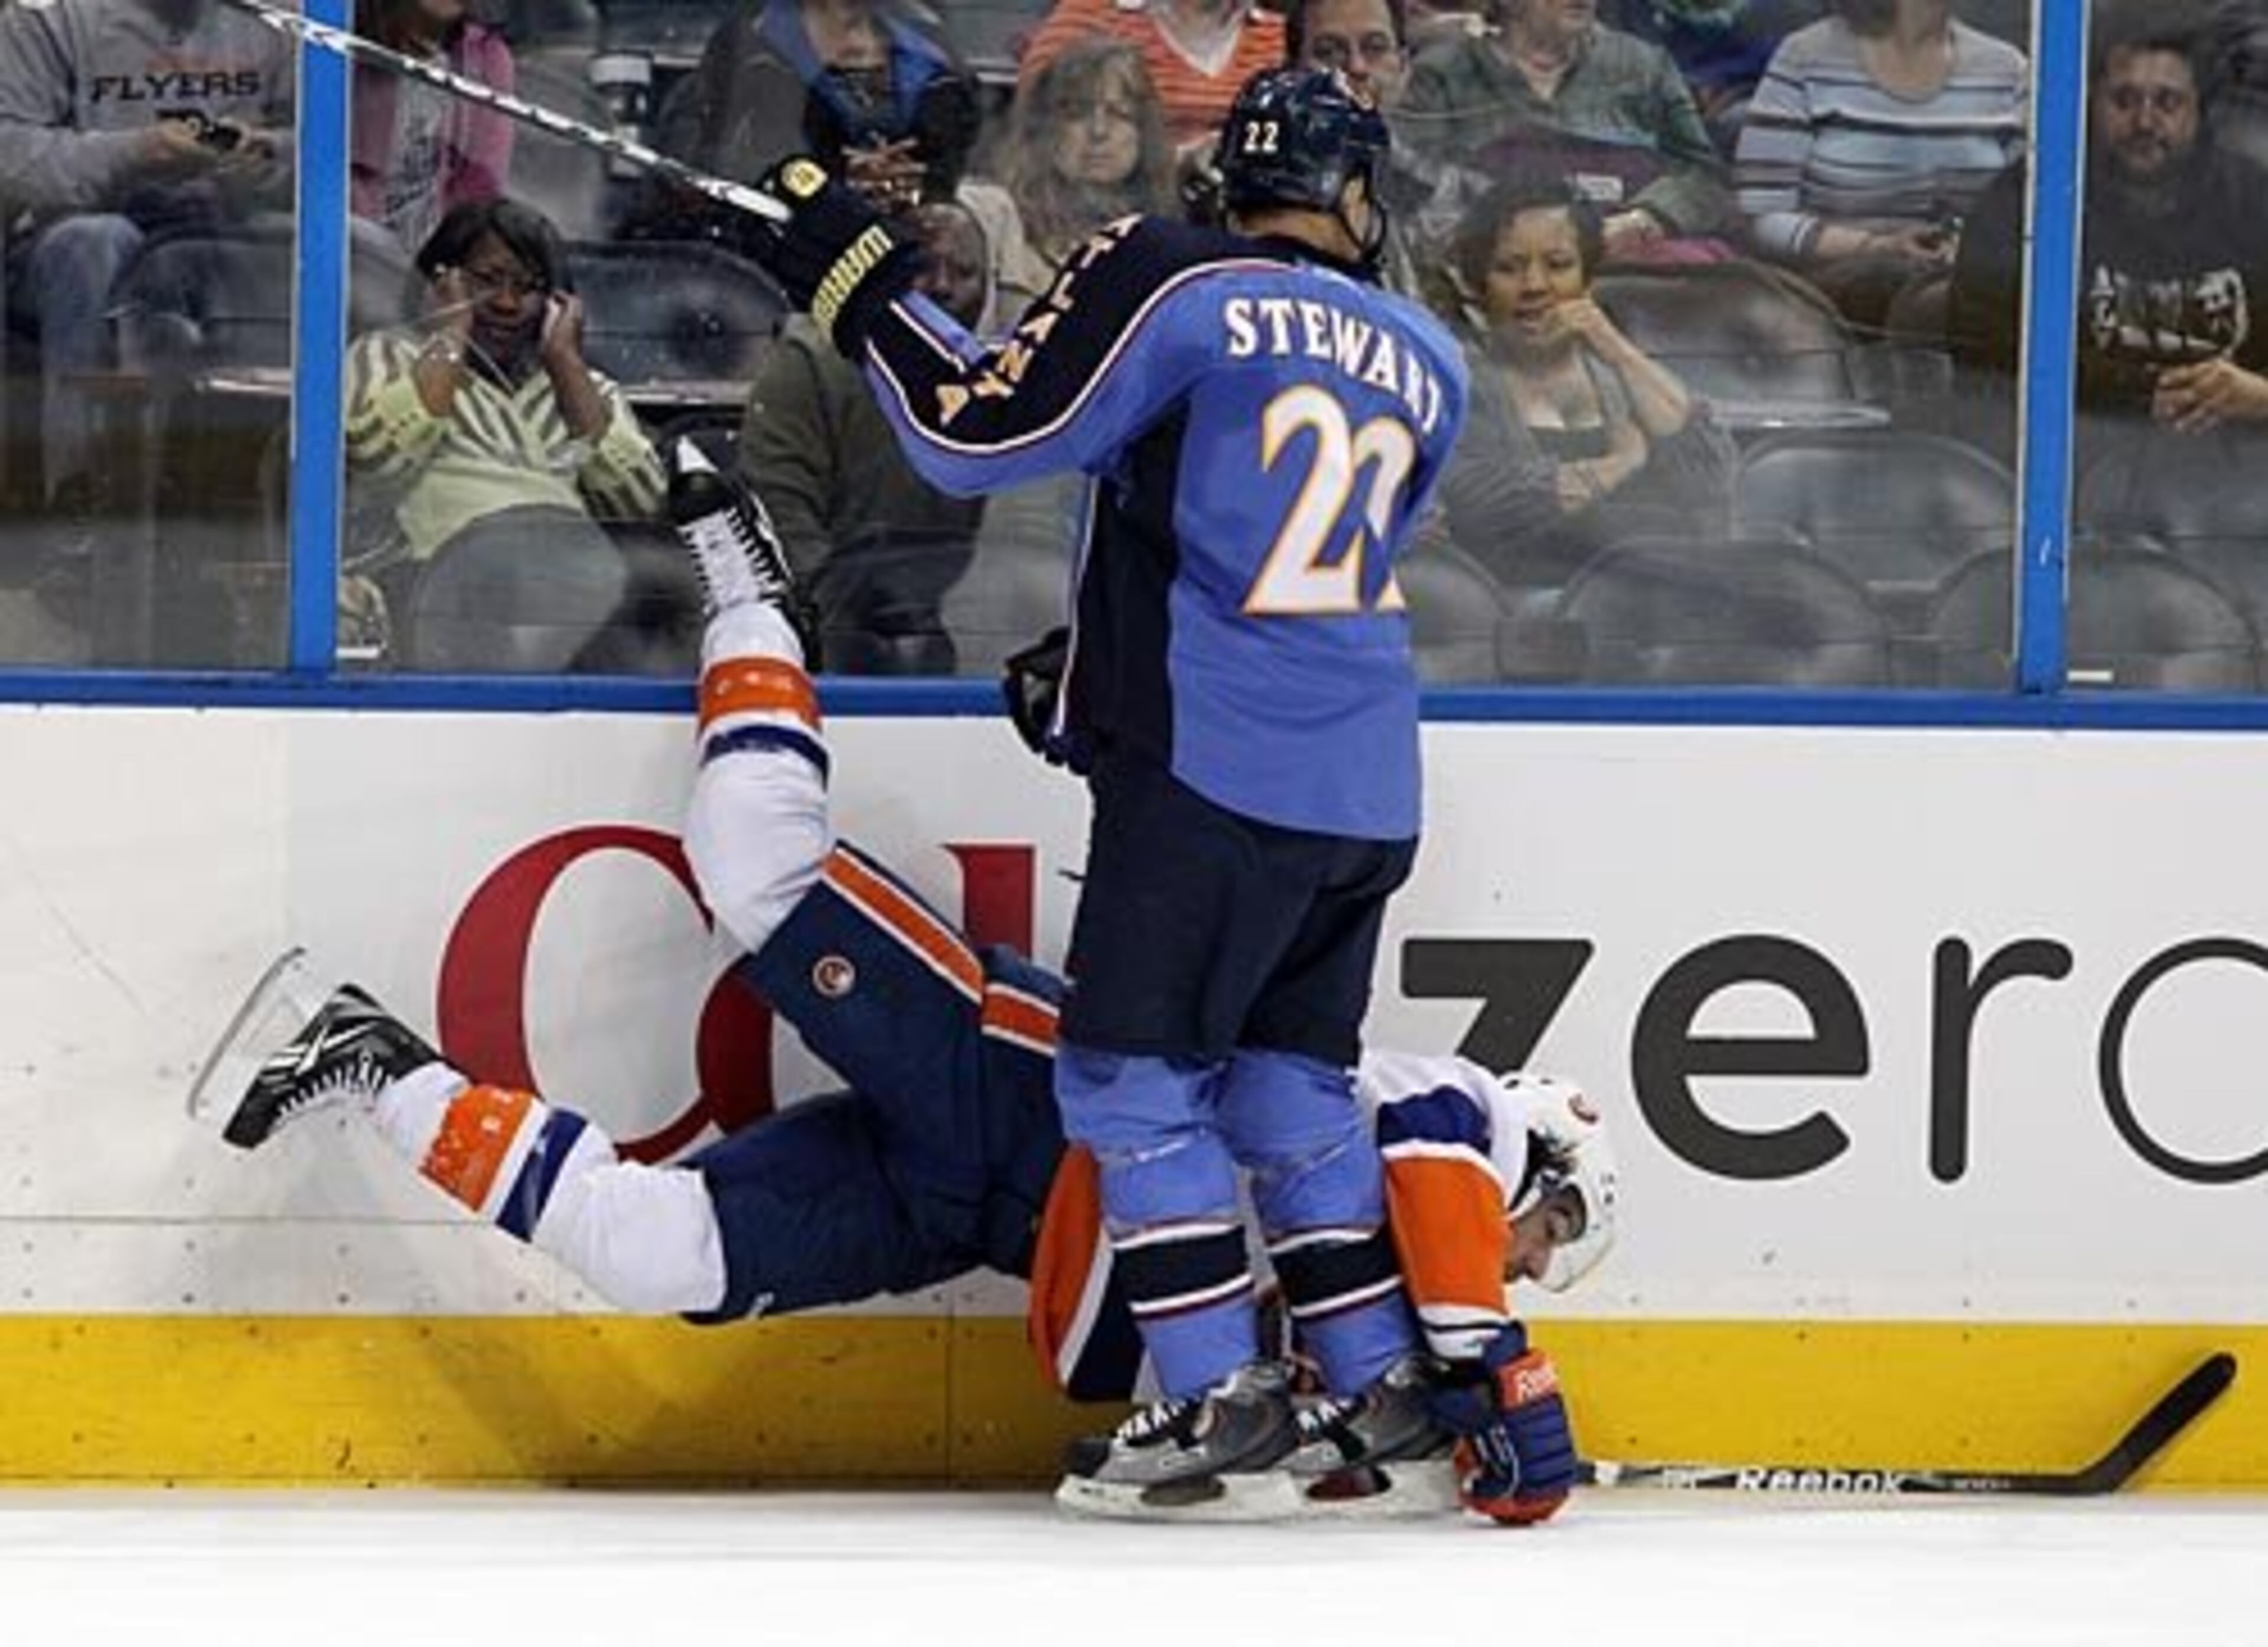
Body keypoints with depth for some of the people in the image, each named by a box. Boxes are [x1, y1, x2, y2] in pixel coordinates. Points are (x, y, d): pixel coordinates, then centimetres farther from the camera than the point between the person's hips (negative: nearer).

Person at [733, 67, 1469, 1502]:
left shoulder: (1172, 283, -7)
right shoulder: (1428, 365, 13)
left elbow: (978, 433, -9)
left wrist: (860, 282, 3)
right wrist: (1093, 661, 26)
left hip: (1211, 772, -6)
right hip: (1365, 790, 6)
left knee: (1134, 1075, 2)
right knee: (1292, 1077, 17)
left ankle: (1221, 1391, -1)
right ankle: (1381, 1383, 17)